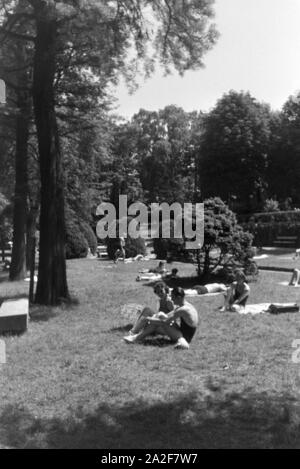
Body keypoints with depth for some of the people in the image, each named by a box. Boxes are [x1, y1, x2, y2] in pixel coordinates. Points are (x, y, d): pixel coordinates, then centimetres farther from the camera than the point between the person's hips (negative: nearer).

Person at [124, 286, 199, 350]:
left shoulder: (183, 310, -22)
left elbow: (165, 322, -25)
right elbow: (168, 316, 13)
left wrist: (150, 319, -12)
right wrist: (153, 318, 3)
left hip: (185, 337, -9)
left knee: (161, 316, -15)